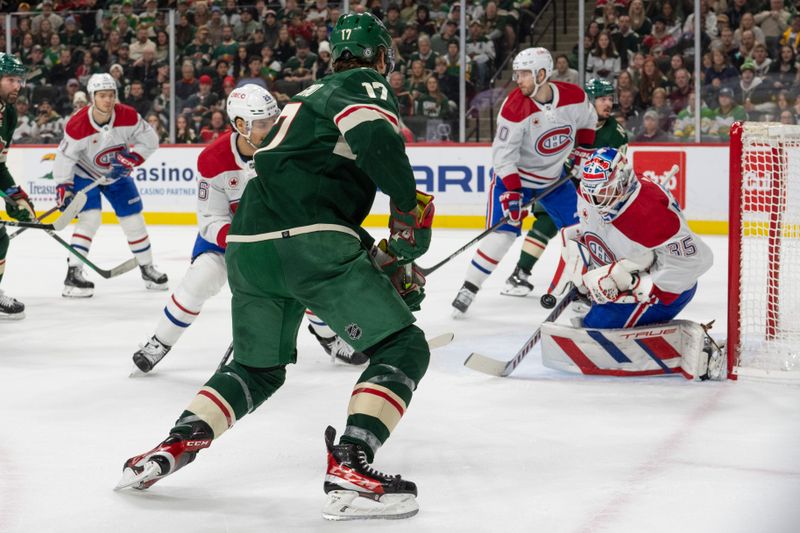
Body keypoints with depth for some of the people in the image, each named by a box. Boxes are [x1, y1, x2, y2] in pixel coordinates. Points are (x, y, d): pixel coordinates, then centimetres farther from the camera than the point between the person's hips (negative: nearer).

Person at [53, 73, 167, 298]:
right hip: (85, 175, -3)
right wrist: (63, 189, -23)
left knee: (133, 219, 5)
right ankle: (73, 274, -17)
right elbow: (64, 158, -20)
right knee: (90, 218, -21)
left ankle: (147, 268, 23)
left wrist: (129, 159, -24)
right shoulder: (77, 125, -29)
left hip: (117, 175, 4)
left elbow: (149, 140, -12)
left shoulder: (128, 116, -22)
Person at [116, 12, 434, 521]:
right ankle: (349, 466, -17)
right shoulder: (367, 84, 5)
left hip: (249, 245, 8)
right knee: (404, 349, -1)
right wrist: (411, 211, -7)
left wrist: (380, 260, 29)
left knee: (258, 367, 27)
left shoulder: (311, 96, 31)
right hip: (309, 245, -8)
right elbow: (376, 139, -19)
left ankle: (176, 444, 13)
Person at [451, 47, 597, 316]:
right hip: (515, 175, -4)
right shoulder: (515, 106, -26)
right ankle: (469, 289, -6)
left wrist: (582, 149, 5)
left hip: (554, 177, 4)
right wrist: (512, 192, -31)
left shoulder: (574, 96, -15)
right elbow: (504, 153, -24)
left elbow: (587, 120, 10)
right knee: (503, 232, -15)